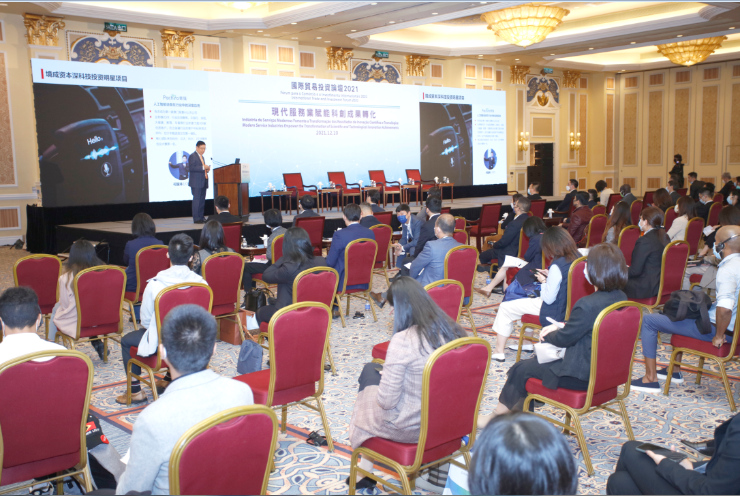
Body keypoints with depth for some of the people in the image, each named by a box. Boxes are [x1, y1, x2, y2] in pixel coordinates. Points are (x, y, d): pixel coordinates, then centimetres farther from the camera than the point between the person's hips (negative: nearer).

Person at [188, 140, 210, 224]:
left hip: (203, 182, 9)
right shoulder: (192, 156, -6)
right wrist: (203, 167, -21)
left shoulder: (202, 157, 21)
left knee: (202, 200, 9)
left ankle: (201, 217, 14)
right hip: (196, 183, -9)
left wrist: (206, 169, 7)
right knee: (197, 200, -8)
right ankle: (196, 219, -7)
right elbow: (191, 168, -18)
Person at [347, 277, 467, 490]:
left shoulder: (403, 340, -26)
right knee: (373, 369, 26)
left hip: (408, 427, -6)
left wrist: (383, 373, 0)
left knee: (369, 372, 22)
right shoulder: (453, 331, -6)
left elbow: (386, 401, -21)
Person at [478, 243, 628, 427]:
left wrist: (548, 335, 5)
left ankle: (495, 419, 33)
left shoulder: (587, 305, -29)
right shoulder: (621, 298, -2)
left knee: (519, 370, 11)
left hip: (581, 376, -9)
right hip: (603, 369, 9)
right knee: (534, 360, 26)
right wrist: (560, 327, 5)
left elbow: (564, 339, -16)